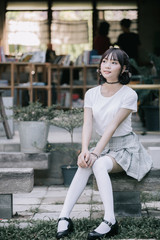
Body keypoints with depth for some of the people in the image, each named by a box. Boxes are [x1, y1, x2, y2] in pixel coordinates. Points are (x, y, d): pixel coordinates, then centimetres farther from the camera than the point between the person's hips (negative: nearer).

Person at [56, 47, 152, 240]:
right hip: (103, 146, 4)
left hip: (125, 147, -4)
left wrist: (95, 153, -29)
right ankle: (64, 218, -35)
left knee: (99, 165, -33)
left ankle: (110, 222, -40)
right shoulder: (91, 94, 4)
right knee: (84, 165, -28)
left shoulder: (129, 95, -10)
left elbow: (112, 127, -19)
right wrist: (85, 150, -27)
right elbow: (87, 123, -9)